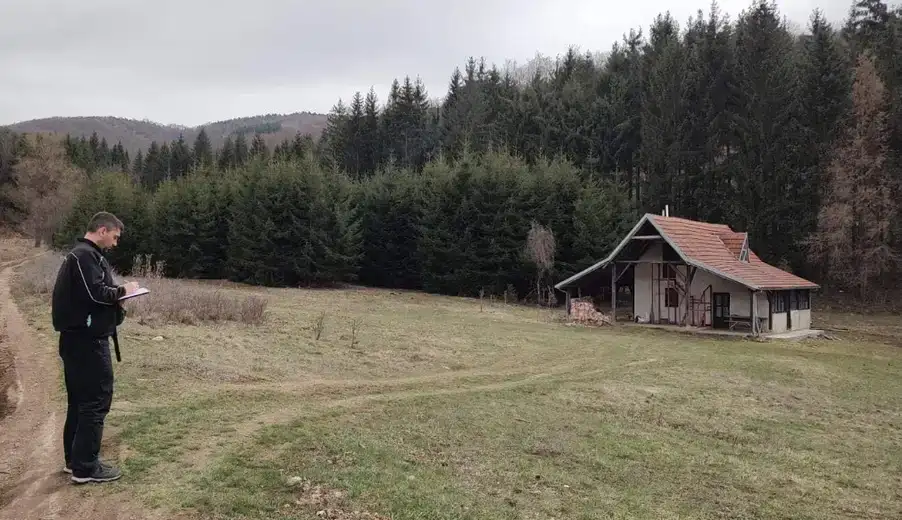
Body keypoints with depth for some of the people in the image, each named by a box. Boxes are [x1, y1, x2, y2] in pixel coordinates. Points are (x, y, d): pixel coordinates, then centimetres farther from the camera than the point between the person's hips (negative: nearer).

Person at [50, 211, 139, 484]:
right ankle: (85, 467, 1)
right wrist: (122, 290, -9)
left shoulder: (82, 254, 17)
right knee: (96, 401, -5)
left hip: (78, 338, 11)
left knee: (80, 400, 16)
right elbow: (95, 293, -25)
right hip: (88, 340, -11)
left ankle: (75, 459, 26)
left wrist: (116, 292, 4)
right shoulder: (86, 255, -16)